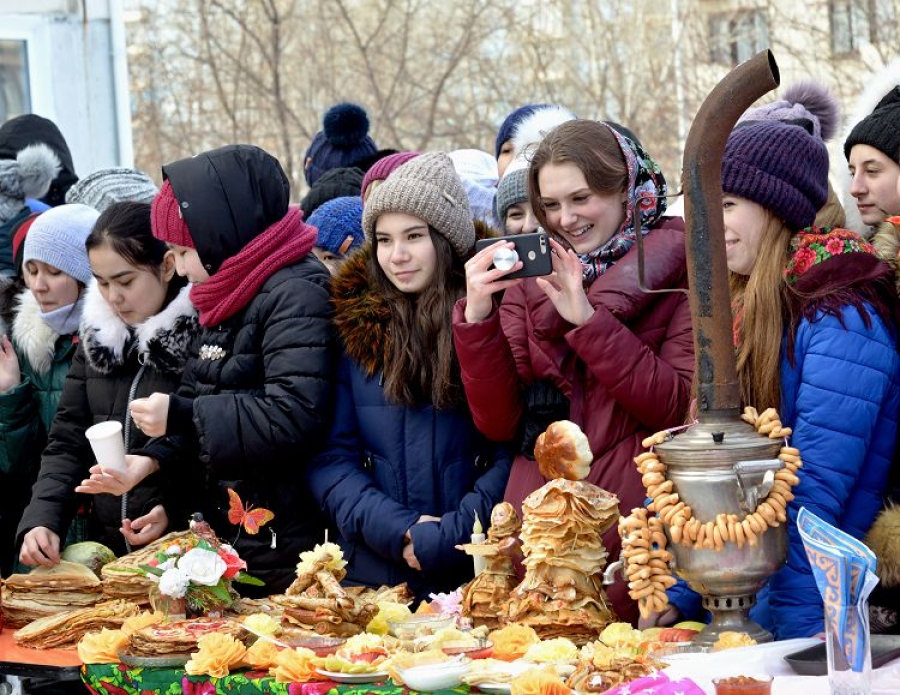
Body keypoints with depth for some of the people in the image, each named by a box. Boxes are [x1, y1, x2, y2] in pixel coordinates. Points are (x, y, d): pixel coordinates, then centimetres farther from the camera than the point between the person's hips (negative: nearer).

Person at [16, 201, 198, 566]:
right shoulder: (96, 335, 10)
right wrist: (41, 521, -3)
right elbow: (67, 444, 11)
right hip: (107, 551, 5)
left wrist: (176, 510, -16)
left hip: (190, 550, -5)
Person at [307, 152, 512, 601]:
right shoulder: (354, 326, 5)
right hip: (373, 575, 2)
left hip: (474, 576, -2)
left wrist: (452, 535, -16)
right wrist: (397, 531, -12)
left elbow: (514, 452, -6)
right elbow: (329, 457, 2)